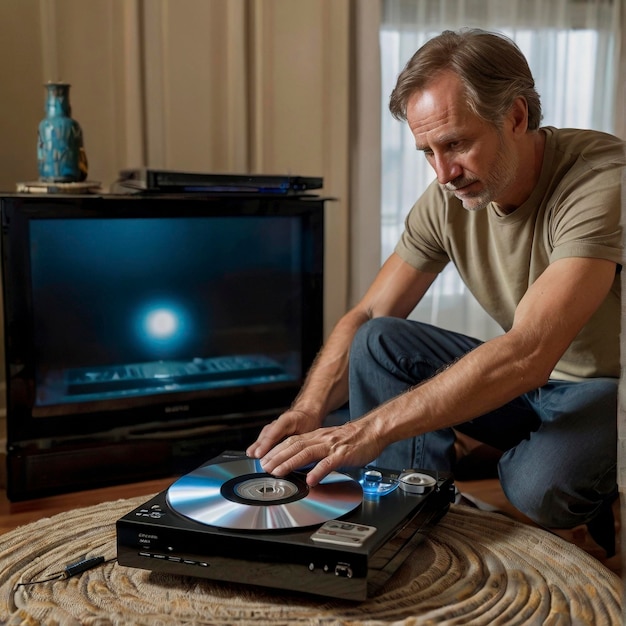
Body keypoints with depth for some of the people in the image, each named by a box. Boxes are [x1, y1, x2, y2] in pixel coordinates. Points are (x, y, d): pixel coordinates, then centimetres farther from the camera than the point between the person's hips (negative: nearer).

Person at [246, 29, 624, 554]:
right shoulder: (451, 196, -8)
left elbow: (527, 355, -38)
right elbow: (365, 318, -4)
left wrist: (372, 428, -41)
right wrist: (310, 408, -22)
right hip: (527, 378, 6)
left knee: (540, 484, -35)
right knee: (377, 344, -12)